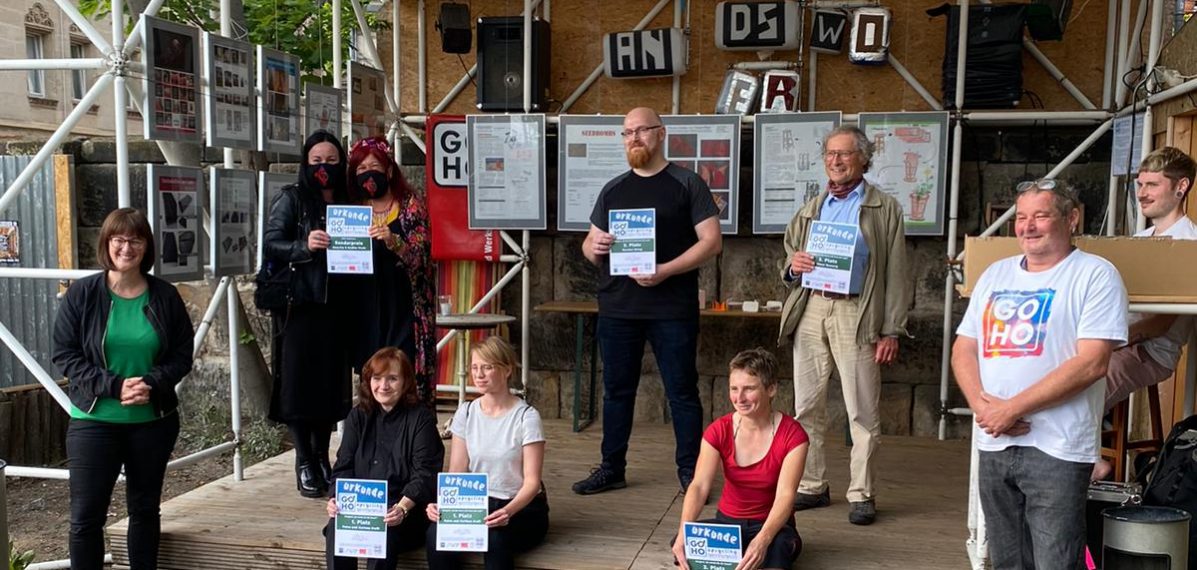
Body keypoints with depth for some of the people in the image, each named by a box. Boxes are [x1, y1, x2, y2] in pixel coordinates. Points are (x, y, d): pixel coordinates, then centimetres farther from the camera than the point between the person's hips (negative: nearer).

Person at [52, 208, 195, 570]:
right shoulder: (81, 294, -5)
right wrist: (114, 386, -18)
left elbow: (182, 354, 3)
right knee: (86, 514, 0)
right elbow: (64, 355, -6)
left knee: (145, 508, 15)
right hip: (94, 420, -2)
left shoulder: (165, 296, 0)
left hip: (154, 420, 2)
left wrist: (153, 384, -16)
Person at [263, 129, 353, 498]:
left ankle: (322, 457, 18)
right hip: (299, 305, -4)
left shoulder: (348, 203, 14)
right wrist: (305, 246, -21)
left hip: (335, 306, 4)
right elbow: (270, 245, -6)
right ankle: (305, 463, 6)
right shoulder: (291, 199, 2)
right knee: (299, 381, -3)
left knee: (331, 381, 6)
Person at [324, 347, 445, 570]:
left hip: (407, 510, -3)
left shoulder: (421, 418, -1)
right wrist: (338, 499, -14)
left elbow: (425, 473, -9)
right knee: (337, 526, -28)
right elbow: (344, 467, 8)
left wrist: (402, 507, -26)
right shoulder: (358, 416, 13)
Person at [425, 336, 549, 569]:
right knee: (436, 533, -27)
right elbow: (456, 473, 2)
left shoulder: (526, 417, -9)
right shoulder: (466, 413, 4)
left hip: (522, 507, -3)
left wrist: (508, 511, -33)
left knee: (494, 537, -36)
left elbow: (532, 481, -13)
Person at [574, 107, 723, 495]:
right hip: (617, 307, 5)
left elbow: (712, 241, -7)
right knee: (617, 390, 11)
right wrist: (594, 247, -8)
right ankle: (612, 469, 22)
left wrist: (665, 271, -19)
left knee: (682, 392, 3)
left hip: (672, 309, -4)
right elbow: (590, 245, 18)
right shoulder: (613, 190, 14)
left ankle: (690, 472, 13)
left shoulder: (687, 184, 0)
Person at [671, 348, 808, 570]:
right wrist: (684, 533, -38)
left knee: (776, 548, -40)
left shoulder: (792, 435, -13)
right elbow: (699, 486, -19)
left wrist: (762, 540, -42)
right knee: (684, 545, -30)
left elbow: (785, 495, -23)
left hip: (772, 526, -2)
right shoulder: (718, 431, -7)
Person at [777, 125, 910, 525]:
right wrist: (793, 266, -3)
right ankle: (812, 486, 18)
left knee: (863, 411, -2)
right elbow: (789, 267, 22)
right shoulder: (811, 209, 19)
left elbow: (895, 274, 0)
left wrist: (891, 331, -7)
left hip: (856, 315, -4)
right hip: (810, 312, 5)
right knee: (807, 406, 7)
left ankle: (862, 494, 8)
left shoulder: (885, 209, 5)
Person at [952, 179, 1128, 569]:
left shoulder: (1095, 275, -4)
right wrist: (981, 404, -6)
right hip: (993, 444, 6)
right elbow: (964, 349, 13)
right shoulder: (995, 274, 14)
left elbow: (1091, 363, -14)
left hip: (1056, 449, -6)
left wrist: (1012, 408, -14)